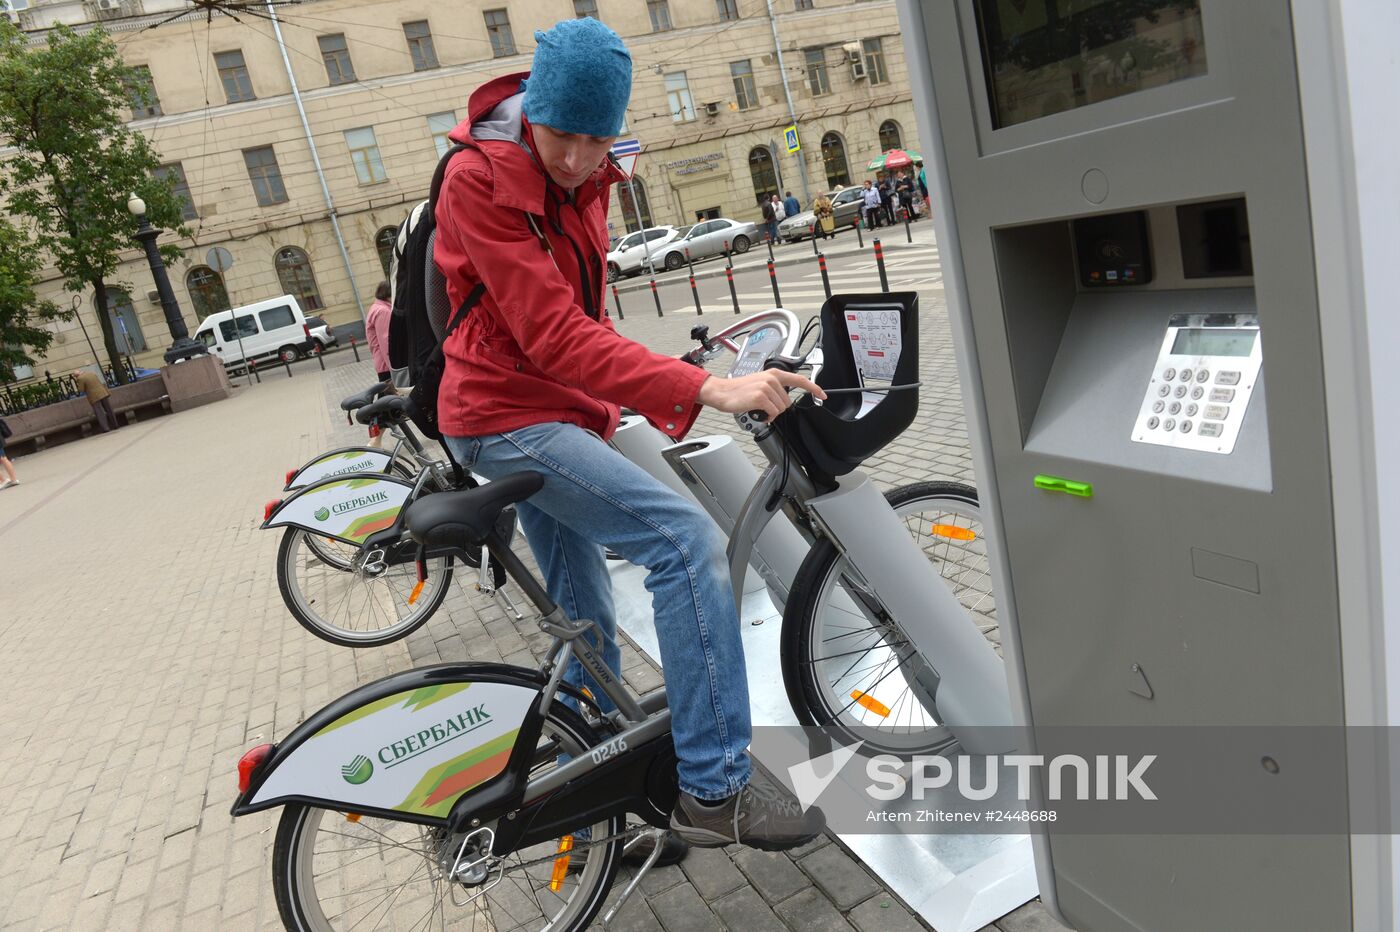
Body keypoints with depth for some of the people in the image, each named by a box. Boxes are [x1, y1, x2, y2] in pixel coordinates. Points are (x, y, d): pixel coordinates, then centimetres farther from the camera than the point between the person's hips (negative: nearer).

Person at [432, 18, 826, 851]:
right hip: (508, 416, -8)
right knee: (689, 541, -22)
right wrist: (705, 389, -37)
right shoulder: (479, 178, -18)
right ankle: (716, 790, -15)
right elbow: (553, 335, -29)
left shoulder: (587, 176, 7)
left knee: (589, 619, 16)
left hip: (567, 409, 9)